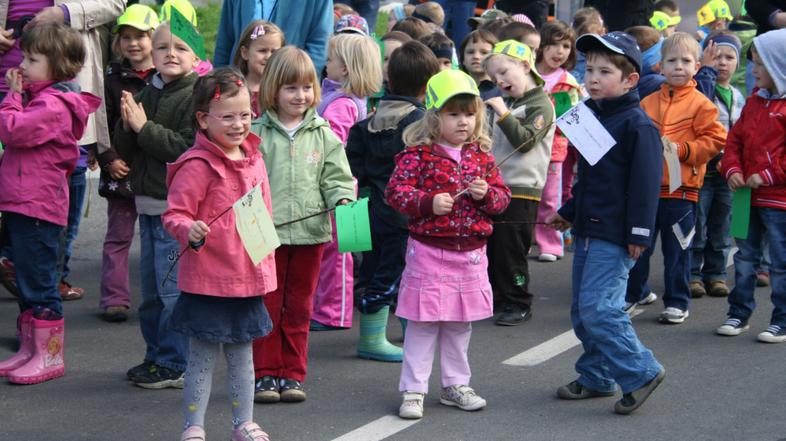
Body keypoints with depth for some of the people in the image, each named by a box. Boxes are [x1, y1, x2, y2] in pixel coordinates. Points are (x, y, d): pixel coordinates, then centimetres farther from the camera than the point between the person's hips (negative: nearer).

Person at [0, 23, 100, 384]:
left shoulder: (52, 105, -17)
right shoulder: (40, 98, 15)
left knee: (38, 284, -3)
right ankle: (29, 349, 26)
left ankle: (49, 355, 4)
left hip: (37, 207, -10)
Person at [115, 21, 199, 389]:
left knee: (173, 288, -6)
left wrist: (144, 127, -18)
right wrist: (127, 125, -7)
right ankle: (156, 355, 26)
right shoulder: (146, 95, 12)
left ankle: (175, 365, 2)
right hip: (148, 206, 8)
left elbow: (188, 148, -21)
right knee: (151, 289, 15)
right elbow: (126, 152, 13)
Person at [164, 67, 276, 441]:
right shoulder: (197, 166, -15)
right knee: (203, 359, 3)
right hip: (208, 279, -7)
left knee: (242, 356, 17)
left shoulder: (253, 158, 8)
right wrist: (190, 231, -37)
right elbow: (173, 214, -16)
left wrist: (265, 263, 20)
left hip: (249, 277, 7)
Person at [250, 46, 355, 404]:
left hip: (309, 231, 2)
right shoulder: (257, 134, -3)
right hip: (266, 233, -2)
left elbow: (336, 177, 7)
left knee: (299, 308, 10)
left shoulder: (323, 135, 5)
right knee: (266, 306, 5)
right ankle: (264, 374, 14)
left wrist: (342, 199, -13)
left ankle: (292, 374, 19)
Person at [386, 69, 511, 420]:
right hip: (429, 250, -5)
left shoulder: (481, 155, 7)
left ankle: (455, 385, 28)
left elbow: (502, 196, 10)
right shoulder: (418, 154, -9)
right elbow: (395, 190, -13)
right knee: (423, 323, -1)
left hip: (471, 252, 5)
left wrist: (487, 194, -11)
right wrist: (428, 202, -26)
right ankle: (413, 391, 7)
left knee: (460, 324, 16)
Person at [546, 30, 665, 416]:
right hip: (588, 230, 9)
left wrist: (639, 234, -19)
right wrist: (568, 213, 29)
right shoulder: (592, 117, 14)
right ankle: (596, 379, 24)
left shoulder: (637, 124, -13)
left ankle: (640, 372, -4)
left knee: (597, 306, -16)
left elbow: (646, 181, -17)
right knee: (582, 310, 12)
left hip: (614, 235, -9)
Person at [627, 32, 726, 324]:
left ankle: (677, 303, 16)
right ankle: (633, 293, 24)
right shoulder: (648, 103, 9)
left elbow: (715, 140, -7)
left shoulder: (700, 104, -3)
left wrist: (682, 150, -15)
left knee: (677, 250, 5)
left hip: (680, 189, -3)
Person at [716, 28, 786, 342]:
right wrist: (732, 169, -2)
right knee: (745, 257, 14)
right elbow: (735, 139, 14)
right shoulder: (755, 102, 11)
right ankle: (739, 314, 24)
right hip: (749, 196, 7)